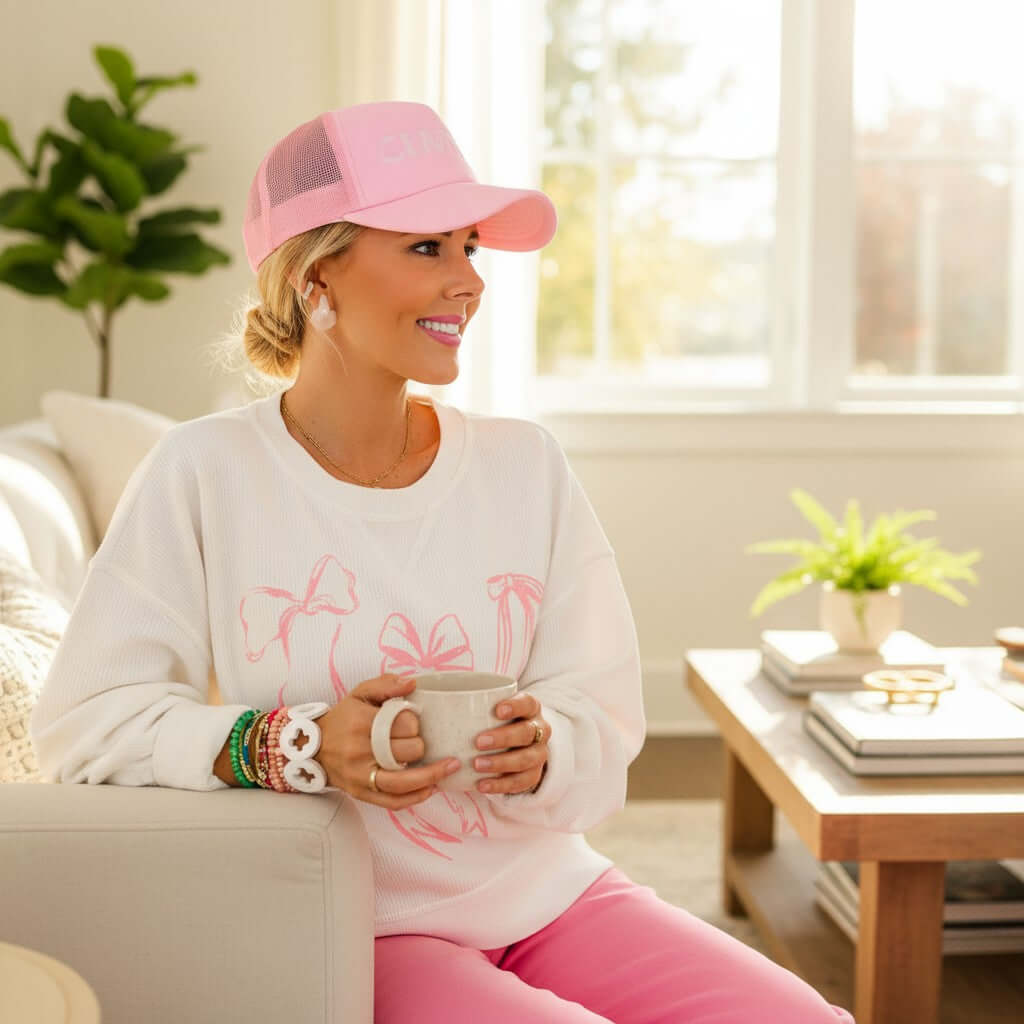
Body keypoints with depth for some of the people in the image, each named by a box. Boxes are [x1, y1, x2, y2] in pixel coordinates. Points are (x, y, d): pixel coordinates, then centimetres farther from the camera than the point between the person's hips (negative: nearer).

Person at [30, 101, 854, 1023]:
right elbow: (82, 722, -10)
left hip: (550, 888, 4)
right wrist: (295, 746, -24)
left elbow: (602, 713, 2)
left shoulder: (525, 463, 3)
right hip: (361, 933, -3)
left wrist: (540, 749, -21)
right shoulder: (206, 473, -8)